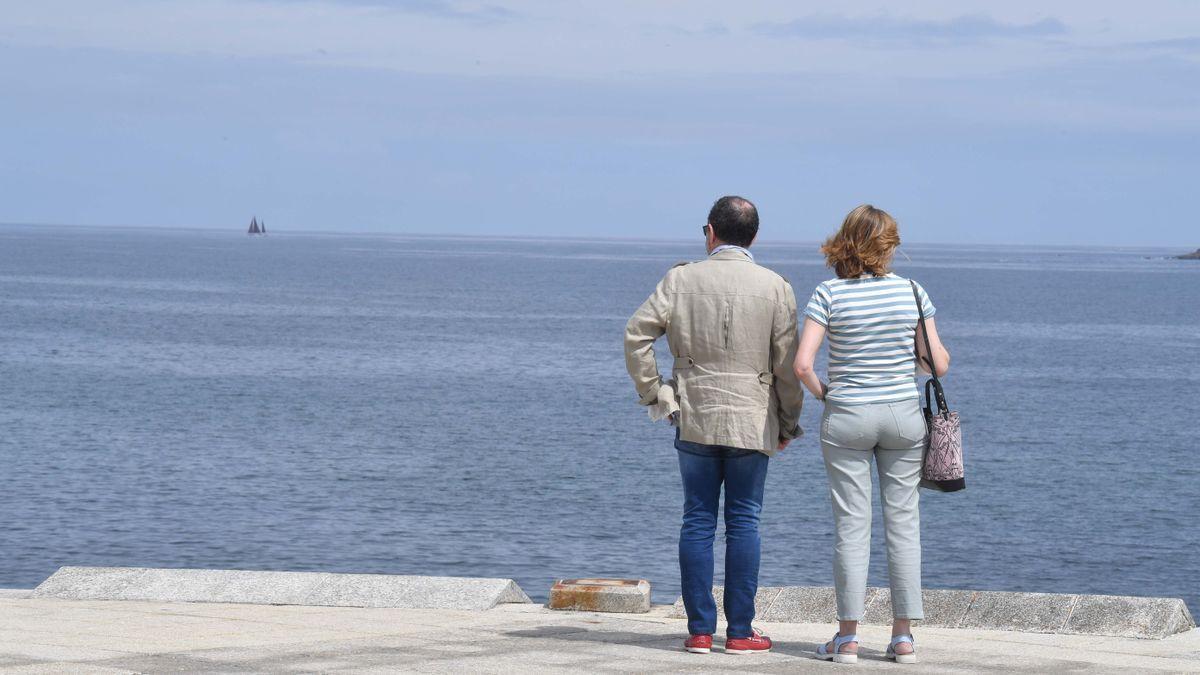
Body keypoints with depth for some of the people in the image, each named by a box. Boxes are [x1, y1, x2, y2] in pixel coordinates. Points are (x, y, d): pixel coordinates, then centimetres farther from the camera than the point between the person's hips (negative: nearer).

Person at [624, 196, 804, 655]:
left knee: (697, 521, 5)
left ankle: (700, 630, 4)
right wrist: (788, 424, 8)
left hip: (694, 418, 1)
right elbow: (787, 363, -2)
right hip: (752, 420, -1)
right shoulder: (775, 287, -1)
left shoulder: (682, 278, 0)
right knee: (743, 522, 4)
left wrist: (653, 393, 2)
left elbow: (637, 333, -7)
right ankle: (740, 631, 3)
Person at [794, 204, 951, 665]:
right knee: (903, 522, 6)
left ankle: (848, 637, 2)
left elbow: (802, 364, -14)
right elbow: (939, 363, 0)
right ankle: (904, 636, 6)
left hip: (847, 418, -1)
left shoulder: (829, 294, -7)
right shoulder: (912, 292, -2)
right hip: (903, 415, 1)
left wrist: (823, 394, 4)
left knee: (852, 524, 1)